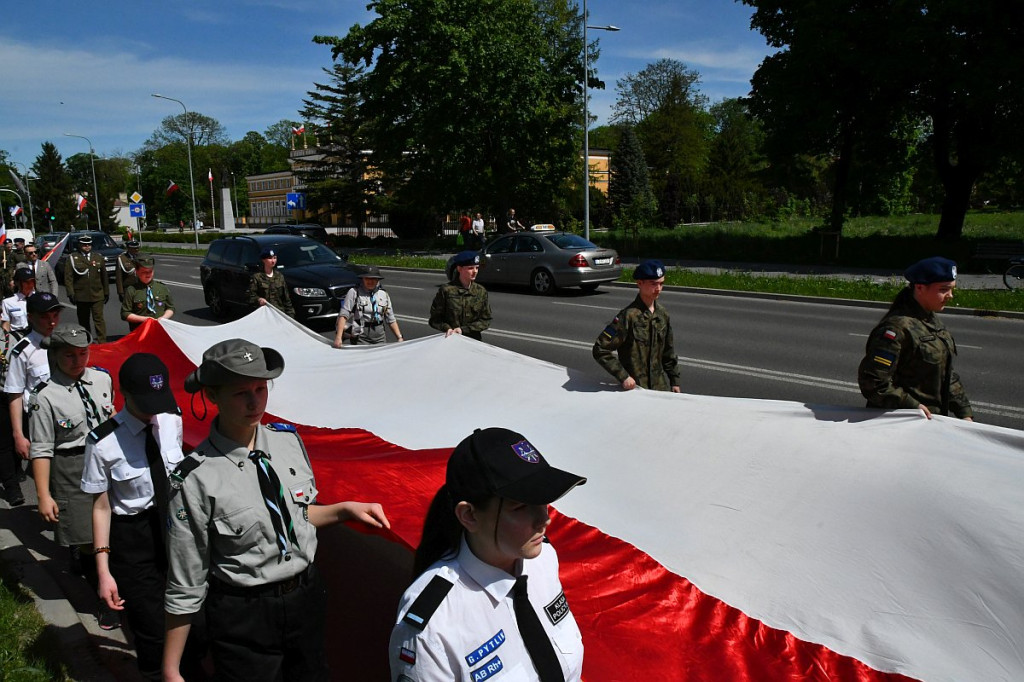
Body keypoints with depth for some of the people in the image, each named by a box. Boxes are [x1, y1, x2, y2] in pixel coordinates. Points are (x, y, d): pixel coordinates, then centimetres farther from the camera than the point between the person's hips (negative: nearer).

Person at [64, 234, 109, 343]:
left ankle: (102, 342, -8)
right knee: (83, 321, 10)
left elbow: (104, 276, 14)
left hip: (97, 295, 0)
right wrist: (71, 293, -8)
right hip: (81, 296, 0)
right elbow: (68, 277, -1)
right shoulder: (72, 258, 3)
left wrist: (106, 292, 13)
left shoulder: (98, 257, 11)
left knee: (99, 319, -7)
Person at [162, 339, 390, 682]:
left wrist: (346, 509, -3)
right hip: (243, 616, -5)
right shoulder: (196, 478, -21)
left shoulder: (288, 439, -6)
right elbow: (184, 586, -13)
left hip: (307, 598, 5)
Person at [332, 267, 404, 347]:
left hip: (379, 337, 4)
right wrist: (338, 337, -20)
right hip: (360, 337, -4)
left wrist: (400, 337, 6)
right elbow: (343, 315, -11)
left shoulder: (384, 295, 10)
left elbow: (391, 320, 15)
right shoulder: (354, 292, -4)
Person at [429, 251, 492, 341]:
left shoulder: (481, 291, 1)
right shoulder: (446, 290, -6)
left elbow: (485, 321, 1)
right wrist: (447, 328, -17)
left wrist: (463, 329, -10)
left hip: (473, 340, 2)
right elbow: (435, 319, 1)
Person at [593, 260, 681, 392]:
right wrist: (622, 376, -17)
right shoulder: (629, 315, -16)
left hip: (662, 386, 6)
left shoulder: (663, 314, 6)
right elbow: (600, 350, -17)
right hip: (635, 388, -6)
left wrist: (674, 381, 17)